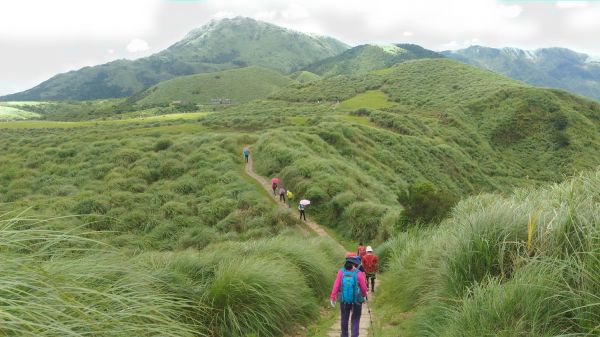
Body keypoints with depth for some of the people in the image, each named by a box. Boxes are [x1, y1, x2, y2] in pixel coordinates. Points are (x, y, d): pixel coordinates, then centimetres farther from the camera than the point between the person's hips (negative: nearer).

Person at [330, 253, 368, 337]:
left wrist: (332, 297, -5)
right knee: (355, 320, 10)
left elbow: (336, 285, -12)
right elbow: (363, 288, -10)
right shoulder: (359, 274, -17)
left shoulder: (341, 272, -12)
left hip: (344, 300, 3)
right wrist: (364, 295, 11)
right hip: (356, 301, -2)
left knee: (344, 319, 21)